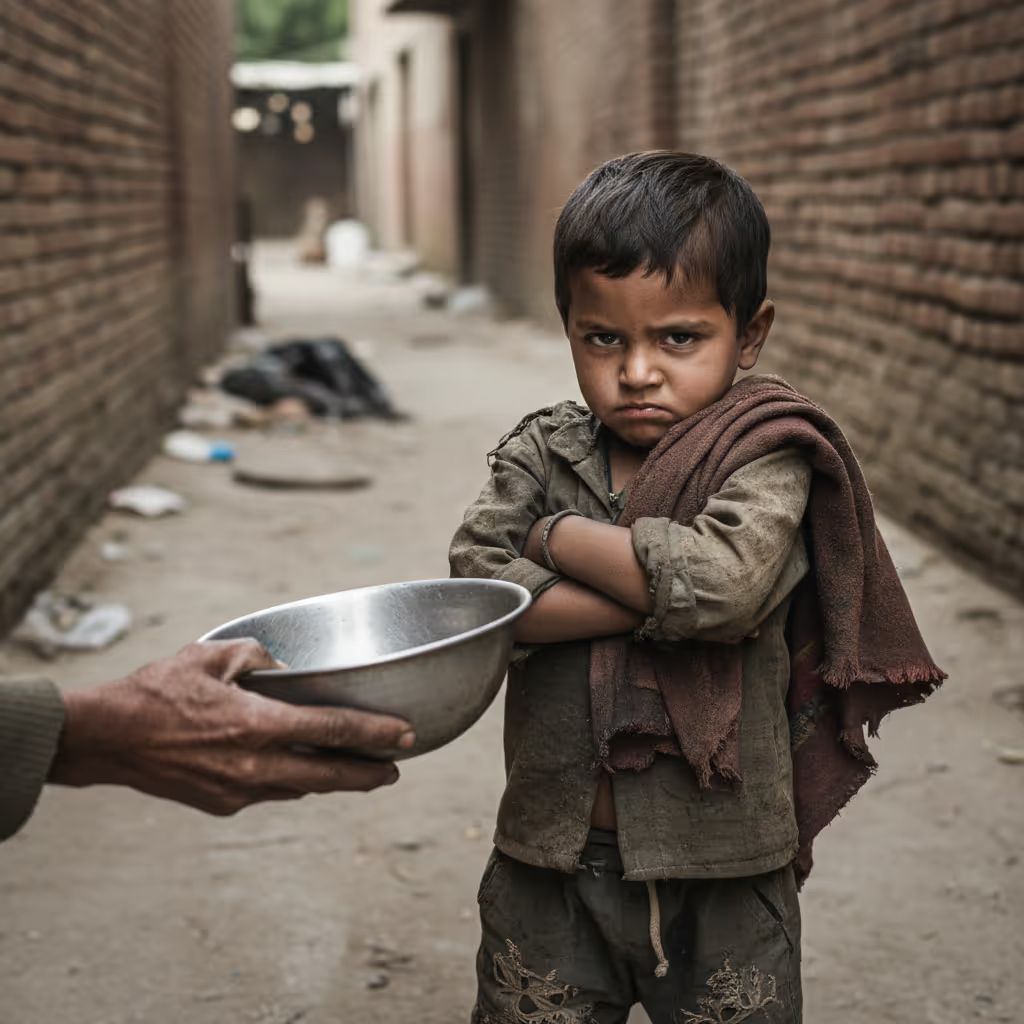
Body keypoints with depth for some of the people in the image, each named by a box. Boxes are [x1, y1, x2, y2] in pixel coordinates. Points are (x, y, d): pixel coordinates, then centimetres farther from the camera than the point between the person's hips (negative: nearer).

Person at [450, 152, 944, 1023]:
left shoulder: (766, 458, -9)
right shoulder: (538, 454, 0)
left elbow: (724, 579, -28)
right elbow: (478, 596, -15)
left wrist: (556, 537, -15)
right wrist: (659, 589, -22)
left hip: (721, 876, -2)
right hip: (550, 862, 3)